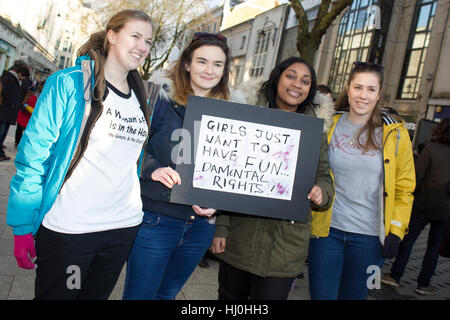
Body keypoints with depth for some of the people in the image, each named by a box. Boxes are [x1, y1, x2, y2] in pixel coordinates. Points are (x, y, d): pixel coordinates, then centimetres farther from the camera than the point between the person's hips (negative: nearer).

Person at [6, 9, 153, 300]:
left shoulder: (141, 98, 10)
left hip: (123, 227, 5)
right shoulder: (69, 83, -7)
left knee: (96, 295, 18)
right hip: (67, 229, -5)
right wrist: (22, 226, -11)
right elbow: (34, 154, -9)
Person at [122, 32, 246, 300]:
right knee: (139, 295, 7)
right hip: (155, 220, -3)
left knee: (167, 294, 20)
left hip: (200, 226, 4)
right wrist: (153, 169, -22)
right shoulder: (160, 96, -4)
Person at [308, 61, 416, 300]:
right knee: (321, 295, 4)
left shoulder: (395, 134, -1)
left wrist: (396, 232, -4)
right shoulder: (329, 127, 3)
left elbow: (404, 188, 3)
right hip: (327, 229, 1)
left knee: (352, 295, 14)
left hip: (369, 236, 0)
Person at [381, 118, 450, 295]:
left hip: (424, 204, -2)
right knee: (434, 246, 12)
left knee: (408, 239, 9)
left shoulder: (431, 148, -8)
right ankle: (423, 284, 16)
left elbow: (416, 176, -12)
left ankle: (395, 276, 13)